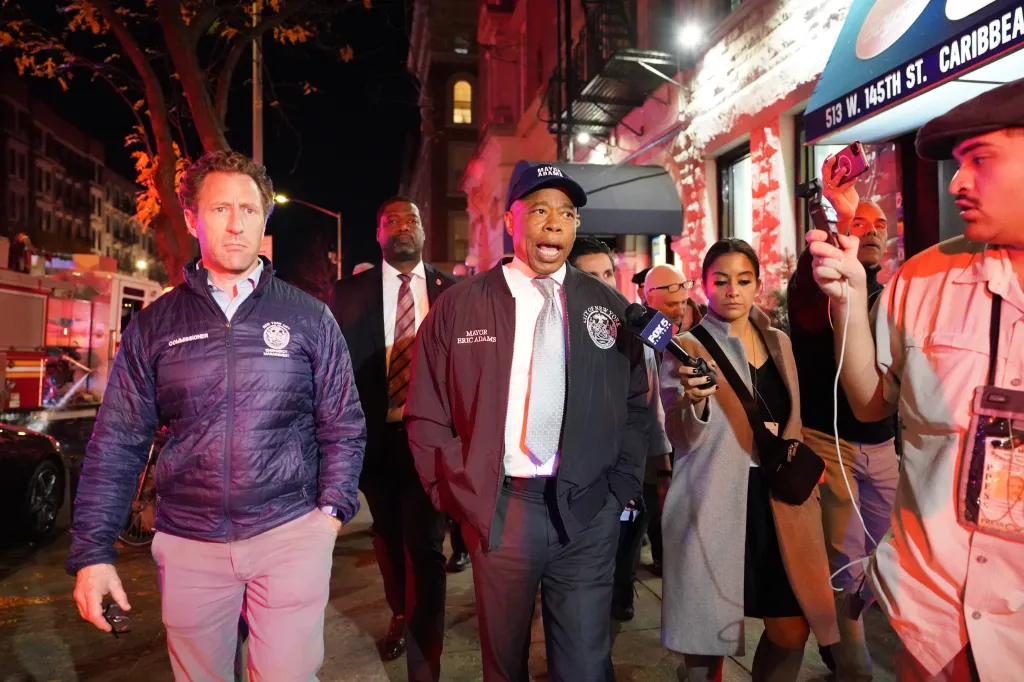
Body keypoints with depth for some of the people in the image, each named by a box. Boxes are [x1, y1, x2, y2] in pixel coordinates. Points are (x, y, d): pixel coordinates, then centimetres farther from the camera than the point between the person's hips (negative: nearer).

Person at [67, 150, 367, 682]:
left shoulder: (309, 318, 1)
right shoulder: (155, 324, 4)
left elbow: (343, 428, 4)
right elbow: (117, 444, 3)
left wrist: (332, 510, -4)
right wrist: (92, 552, -1)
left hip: (291, 535, -1)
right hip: (189, 544, 2)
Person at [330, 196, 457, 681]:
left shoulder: (452, 291, -1)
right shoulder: (348, 292, 1)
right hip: (375, 436, 3)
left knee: (424, 546, -3)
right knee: (388, 538, 22)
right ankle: (400, 616, 49)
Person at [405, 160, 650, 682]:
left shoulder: (609, 306, 4)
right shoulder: (459, 305, -2)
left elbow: (635, 406, 9)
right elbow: (426, 415, 1)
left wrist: (620, 491, 3)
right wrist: (461, 496, -2)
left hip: (588, 509, 1)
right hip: (497, 508, 0)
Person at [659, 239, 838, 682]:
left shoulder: (778, 342, 10)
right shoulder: (687, 348, -6)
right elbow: (681, 438, -14)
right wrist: (694, 400, -33)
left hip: (777, 501, 5)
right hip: (716, 506, -5)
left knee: (792, 628, 9)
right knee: (711, 630, 5)